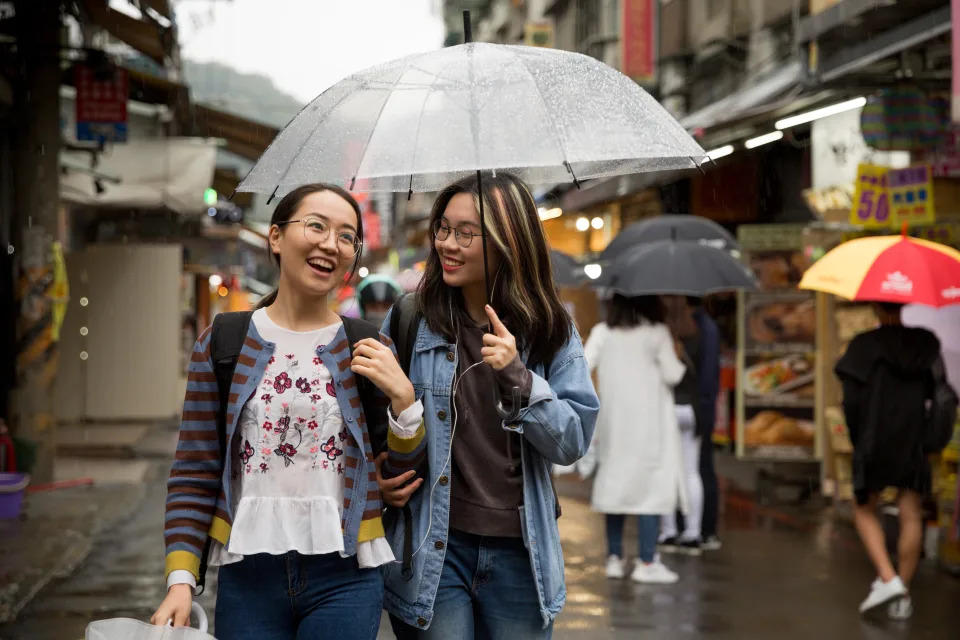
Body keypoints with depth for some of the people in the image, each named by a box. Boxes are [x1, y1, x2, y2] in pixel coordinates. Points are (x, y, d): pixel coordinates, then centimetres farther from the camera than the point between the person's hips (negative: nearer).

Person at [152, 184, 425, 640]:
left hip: (343, 578, 0)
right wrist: (181, 578, -7)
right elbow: (194, 477, 2)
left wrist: (402, 397, -9)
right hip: (247, 578, 0)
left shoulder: (370, 351, 4)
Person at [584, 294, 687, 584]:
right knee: (652, 485, -1)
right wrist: (677, 355, 9)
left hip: (613, 421, 4)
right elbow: (672, 375, -9)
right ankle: (647, 562, -5)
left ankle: (614, 557, 16)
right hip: (649, 422, -4)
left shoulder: (602, 332, 3)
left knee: (615, 483, 12)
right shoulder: (657, 332, -6)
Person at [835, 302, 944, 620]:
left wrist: (857, 440, 1)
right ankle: (903, 596, 10)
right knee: (911, 516, 9)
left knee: (865, 510, 13)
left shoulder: (864, 346, -9)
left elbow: (851, 401, -10)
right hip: (914, 444, 3)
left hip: (874, 443, -3)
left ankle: (888, 579, -4)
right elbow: (937, 392, 4)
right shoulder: (926, 344, 1)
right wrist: (928, 437, 13)